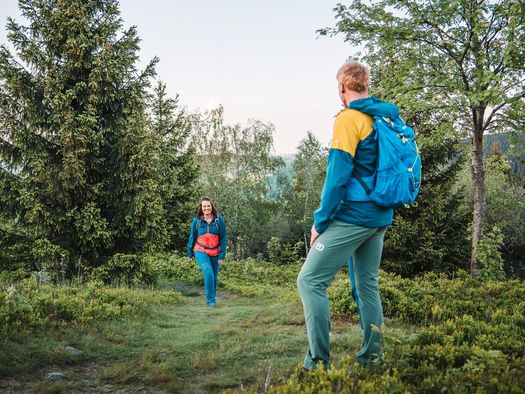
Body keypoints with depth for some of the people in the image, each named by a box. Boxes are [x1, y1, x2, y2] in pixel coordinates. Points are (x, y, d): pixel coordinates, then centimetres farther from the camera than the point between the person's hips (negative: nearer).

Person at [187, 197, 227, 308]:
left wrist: (222, 255, -6)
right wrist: (190, 254, 11)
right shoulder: (196, 221, -2)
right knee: (208, 273, -20)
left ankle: (213, 297, 32)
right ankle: (210, 300, -12)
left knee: (214, 276, 9)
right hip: (200, 251, -1)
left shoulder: (219, 220, -4)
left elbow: (223, 238, -2)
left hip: (215, 253, 1)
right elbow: (192, 237, 7)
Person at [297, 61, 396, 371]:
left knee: (310, 281, -7)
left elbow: (338, 174, -16)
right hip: (381, 217, 9)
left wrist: (320, 221, -11)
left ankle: (318, 362, -9)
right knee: (368, 285, 16)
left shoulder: (349, 118, -11)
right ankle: (371, 357, 21)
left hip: (353, 215, -9)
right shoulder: (387, 118, 13)